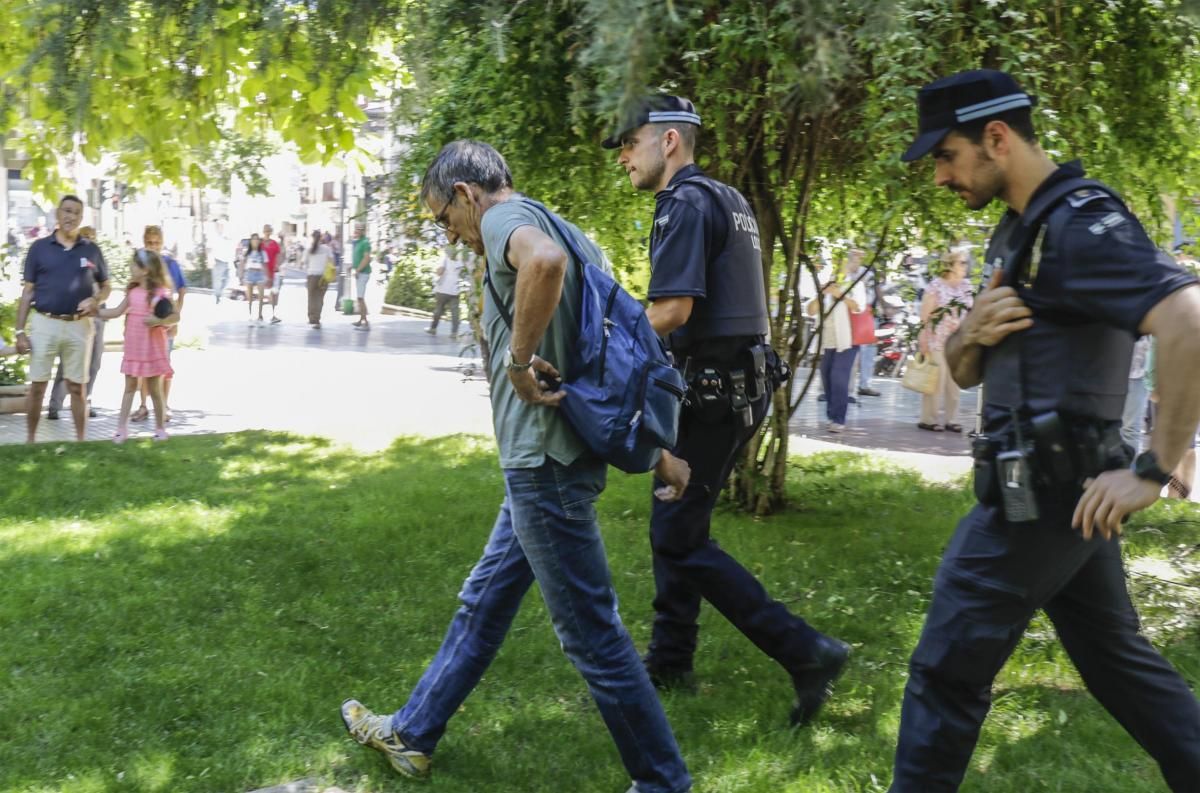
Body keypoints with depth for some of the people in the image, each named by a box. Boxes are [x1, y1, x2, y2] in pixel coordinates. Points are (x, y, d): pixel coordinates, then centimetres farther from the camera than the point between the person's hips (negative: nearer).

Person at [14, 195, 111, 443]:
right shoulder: (39, 248, 3)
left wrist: (96, 301, -8)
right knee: (37, 386, 1)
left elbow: (106, 286, 16)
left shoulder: (91, 250, 7)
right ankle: (30, 439, 11)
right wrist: (20, 331, -2)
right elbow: (27, 292, 4)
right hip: (45, 324, -1)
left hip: (79, 326, 1)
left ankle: (80, 440, 11)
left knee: (77, 387, 6)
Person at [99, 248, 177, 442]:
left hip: (153, 348, -5)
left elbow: (176, 316, -11)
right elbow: (117, 312, 13)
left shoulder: (161, 292, -12)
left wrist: (159, 321, -28)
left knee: (155, 389, 4)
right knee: (130, 387, 8)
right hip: (133, 348, 5)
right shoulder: (132, 292, 6)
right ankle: (121, 428, 9)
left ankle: (160, 428, 17)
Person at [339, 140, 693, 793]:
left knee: (591, 633, 0)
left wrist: (519, 359, -25)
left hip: (545, 464, -10)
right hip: (540, 465, 10)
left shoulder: (507, 218, -11)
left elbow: (544, 259, -39)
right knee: (483, 605, 20)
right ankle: (412, 736, 36)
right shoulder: (560, 231, 16)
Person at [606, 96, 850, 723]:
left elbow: (673, 311, -23)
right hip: (743, 384, 10)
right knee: (675, 524, 17)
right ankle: (670, 661, 26)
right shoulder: (730, 200, 18)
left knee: (679, 538, -6)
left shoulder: (685, 202, -13)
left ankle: (806, 652, -7)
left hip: (712, 389, -10)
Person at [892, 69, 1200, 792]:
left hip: (1042, 493, -10)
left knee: (947, 669, -1)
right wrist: (974, 332, -5)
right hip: (1064, 491, 10)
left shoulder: (1082, 222, -15)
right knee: (1117, 656, 18)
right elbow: (964, 372, 18)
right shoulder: (1019, 232, 15)